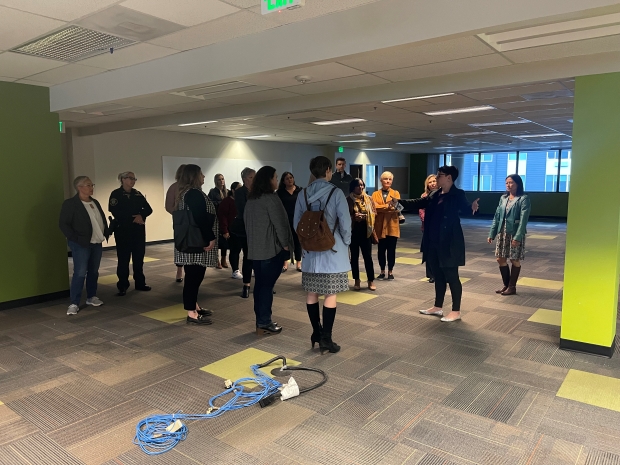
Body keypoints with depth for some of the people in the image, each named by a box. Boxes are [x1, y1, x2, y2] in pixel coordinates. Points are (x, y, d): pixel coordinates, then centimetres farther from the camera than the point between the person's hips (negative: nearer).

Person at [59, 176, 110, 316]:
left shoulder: (95, 202, 13)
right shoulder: (70, 204, -10)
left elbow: (103, 220, 21)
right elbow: (63, 224, -14)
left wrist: (107, 233, 8)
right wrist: (75, 239, -18)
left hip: (96, 243, 7)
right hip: (81, 244, -7)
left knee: (94, 272, 13)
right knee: (80, 273, -9)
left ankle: (91, 297, 26)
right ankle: (74, 303, -2)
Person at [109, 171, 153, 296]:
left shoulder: (138, 194, 11)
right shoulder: (116, 194, -3)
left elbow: (148, 209, 5)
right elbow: (116, 212, -12)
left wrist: (141, 215, -15)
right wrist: (133, 219, -12)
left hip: (139, 230, 4)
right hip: (123, 230, -4)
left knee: (139, 257, 8)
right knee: (123, 258, -1)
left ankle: (140, 283, 18)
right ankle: (122, 286, 5)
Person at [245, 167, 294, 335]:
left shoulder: (251, 200, 13)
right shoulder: (271, 198, -13)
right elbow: (279, 223, -15)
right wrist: (285, 244, -5)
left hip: (255, 249, 8)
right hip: (271, 249, -8)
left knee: (259, 284, 11)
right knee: (267, 285, -3)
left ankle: (261, 321, 18)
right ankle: (264, 324, 1)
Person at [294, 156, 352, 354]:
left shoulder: (303, 194, 2)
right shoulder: (336, 193, -10)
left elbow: (296, 223, 6)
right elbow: (345, 222, -11)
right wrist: (346, 243, 5)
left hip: (310, 250, 4)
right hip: (333, 250, -4)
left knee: (312, 294, 13)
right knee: (330, 295, 1)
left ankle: (316, 333, 23)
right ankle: (326, 338, 3)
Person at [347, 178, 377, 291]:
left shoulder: (369, 199, 5)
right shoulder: (348, 200, -2)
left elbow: (374, 213, 3)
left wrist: (365, 216, -13)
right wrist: (354, 217, -19)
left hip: (366, 231, 1)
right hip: (353, 231, -1)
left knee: (368, 256, 1)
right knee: (354, 256, 7)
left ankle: (371, 281, 10)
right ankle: (357, 281, 17)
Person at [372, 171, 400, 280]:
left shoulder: (396, 193, 9)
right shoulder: (375, 194, 8)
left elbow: (397, 207, -9)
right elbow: (375, 207, -10)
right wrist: (387, 207, -23)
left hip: (392, 226, 0)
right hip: (380, 226, 0)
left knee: (391, 249, 3)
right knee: (381, 249, 5)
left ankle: (390, 271, 14)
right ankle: (382, 271, 17)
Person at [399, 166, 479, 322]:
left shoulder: (458, 194, -10)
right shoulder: (434, 195, 10)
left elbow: (464, 207, -24)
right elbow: (418, 203, 19)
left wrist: (472, 207, -47)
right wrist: (400, 202, 19)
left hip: (449, 243, -7)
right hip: (433, 242, 7)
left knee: (451, 276, 1)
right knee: (438, 276, 17)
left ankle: (456, 311, 13)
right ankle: (438, 307, 30)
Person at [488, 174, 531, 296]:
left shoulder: (524, 199, -8)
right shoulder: (503, 198, 10)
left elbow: (523, 219, -15)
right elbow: (497, 216, 11)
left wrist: (518, 237, -22)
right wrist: (492, 233, 6)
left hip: (515, 233, -6)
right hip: (502, 233, 6)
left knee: (515, 260, 4)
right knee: (501, 259, 8)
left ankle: (512, 287, 16)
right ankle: (506, 284, 23)